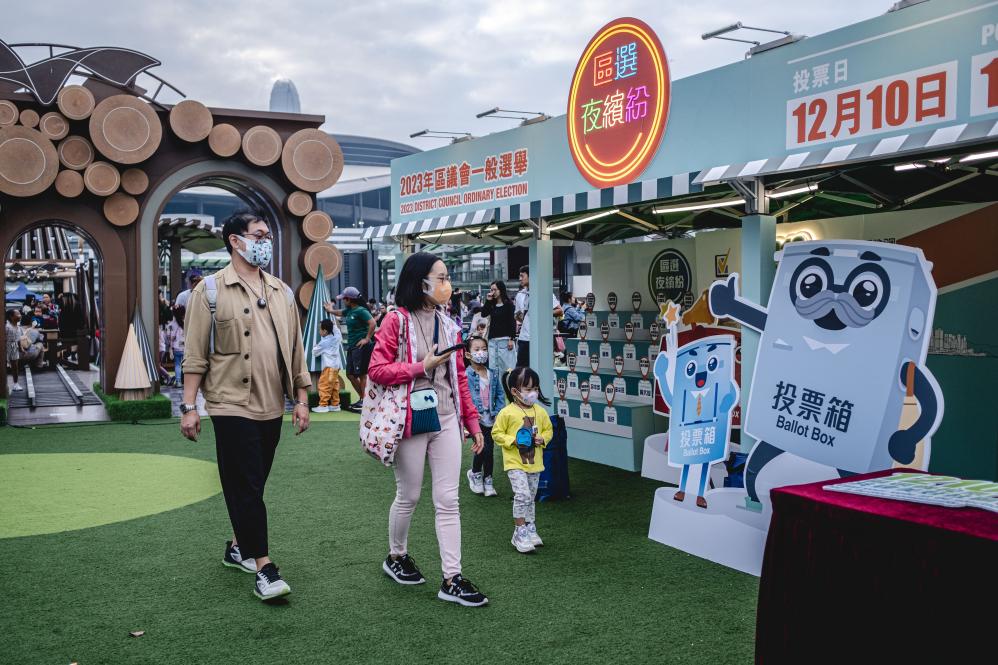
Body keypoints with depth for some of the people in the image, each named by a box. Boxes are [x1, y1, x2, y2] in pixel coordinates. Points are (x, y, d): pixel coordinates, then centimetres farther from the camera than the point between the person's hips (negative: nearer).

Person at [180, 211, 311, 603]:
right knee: (246, 486, -4)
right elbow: (195, 353, -6)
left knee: (252, 484, 14)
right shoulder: (211, 290, -4)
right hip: (232, 405, -5)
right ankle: (263, 568, -1)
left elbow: (295, 348, 13)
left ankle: (237, 548, 31)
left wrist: (301, 399, 10)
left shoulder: (282, 292, 11)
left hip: (271, 407, 5)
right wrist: (189, 406, -10)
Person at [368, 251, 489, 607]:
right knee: (408, 496, 10)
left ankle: (452, 579, 6)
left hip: (446, 420, 5)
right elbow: (377, 370, -13)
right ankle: (396, 556, 35)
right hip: (412, 421, -5)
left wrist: (472, 421, 11)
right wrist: (422, 367, -17)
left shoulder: (449, 325, 9)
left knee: (448, 500, 2)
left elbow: (459, 376, 13)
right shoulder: (397, 321, -8)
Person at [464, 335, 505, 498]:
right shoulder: (466, 375, -11)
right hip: (475, 418, -5)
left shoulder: (492, 374, 6)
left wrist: (497, 411, 0)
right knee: (483, 448, -13)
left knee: (489, 449, 9)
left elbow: (500, 394, 11)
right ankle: (475, 474, 14)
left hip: (490, 418, 5)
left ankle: (488, 480, 24)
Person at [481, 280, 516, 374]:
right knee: (493, 366, 3)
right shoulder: (492, 304, 15)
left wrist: (512, 339, -12)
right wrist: (487, 301, 0)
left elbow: (512, 322, -6)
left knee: (506, 366, -4)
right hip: (492, 339, 6)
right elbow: (483, 314, 3)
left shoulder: (508, 304, -2)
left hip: (504, 339, -5)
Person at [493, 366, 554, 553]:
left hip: (534, 463, 5)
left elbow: (548, 429, 15)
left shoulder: (540, 412, 3)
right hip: (515, 463, -5)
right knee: (522, 495, -17)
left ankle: (530, 530, 29)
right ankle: (520, 533, -7)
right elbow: (496, 433, -6)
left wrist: (543, 439, -6)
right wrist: (513, 441, -18)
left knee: (530, 498, 16)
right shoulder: (507, 412, -11)